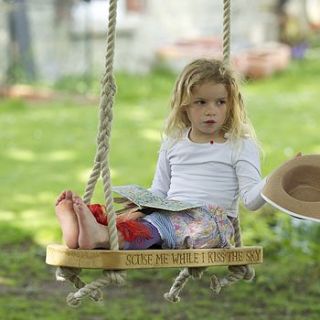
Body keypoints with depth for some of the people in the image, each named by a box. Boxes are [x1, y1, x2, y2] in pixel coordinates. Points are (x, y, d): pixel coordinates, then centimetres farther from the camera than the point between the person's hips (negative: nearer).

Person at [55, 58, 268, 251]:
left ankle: (102, 236, -59)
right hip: (170, 215, 5)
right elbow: (158, 193, 25)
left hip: (212, 221, -5)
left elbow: (251, 199, -5)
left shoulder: (240, 146, 4)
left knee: (163, 224, -35)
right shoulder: (174, 144, 19)